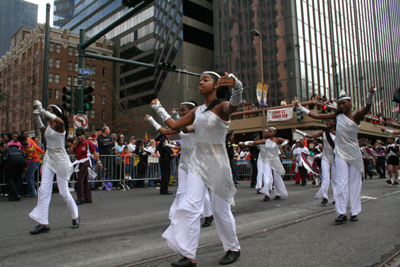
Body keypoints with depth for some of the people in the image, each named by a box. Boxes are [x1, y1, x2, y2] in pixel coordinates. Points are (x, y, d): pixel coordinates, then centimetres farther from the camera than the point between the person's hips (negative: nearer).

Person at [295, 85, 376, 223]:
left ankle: (354, 212, 12)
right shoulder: (337, 115, 8)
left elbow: (367, 108, -23)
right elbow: (316, 116, 9)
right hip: (340, 153, 2)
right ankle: (342, 213, -7)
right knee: (342, 182, -6)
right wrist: (300, 107, 8)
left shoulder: (356, 115, -2)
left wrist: (370, 94, -42)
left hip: (354, 153, -2)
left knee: (355, 183, 4)